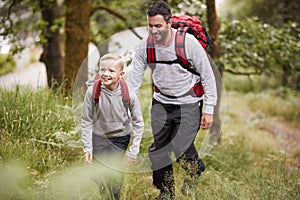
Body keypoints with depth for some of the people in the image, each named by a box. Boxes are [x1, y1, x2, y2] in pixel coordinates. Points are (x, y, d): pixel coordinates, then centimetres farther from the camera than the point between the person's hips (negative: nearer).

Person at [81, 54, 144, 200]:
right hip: (98, 137, 1)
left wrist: (133, 152, -9)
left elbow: (138, 124, -9)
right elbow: (86, 121, -7)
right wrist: (87, 148, -8)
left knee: (115, 178, -1)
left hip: (120, 139, 0)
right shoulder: (92, 91, -20)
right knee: (98, 176, -1)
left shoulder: (129, 94, -20)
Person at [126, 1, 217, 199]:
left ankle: (195, 170, 23)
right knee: (158, 149, 5)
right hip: (161, 103, 4)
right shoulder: (145, 45, -10)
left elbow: (208, 76, -10)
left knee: (181, 149, -14)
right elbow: (133, 80, -3)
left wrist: (209, 110, -10)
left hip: (188, 103, -4)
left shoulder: (188, 42, -19)